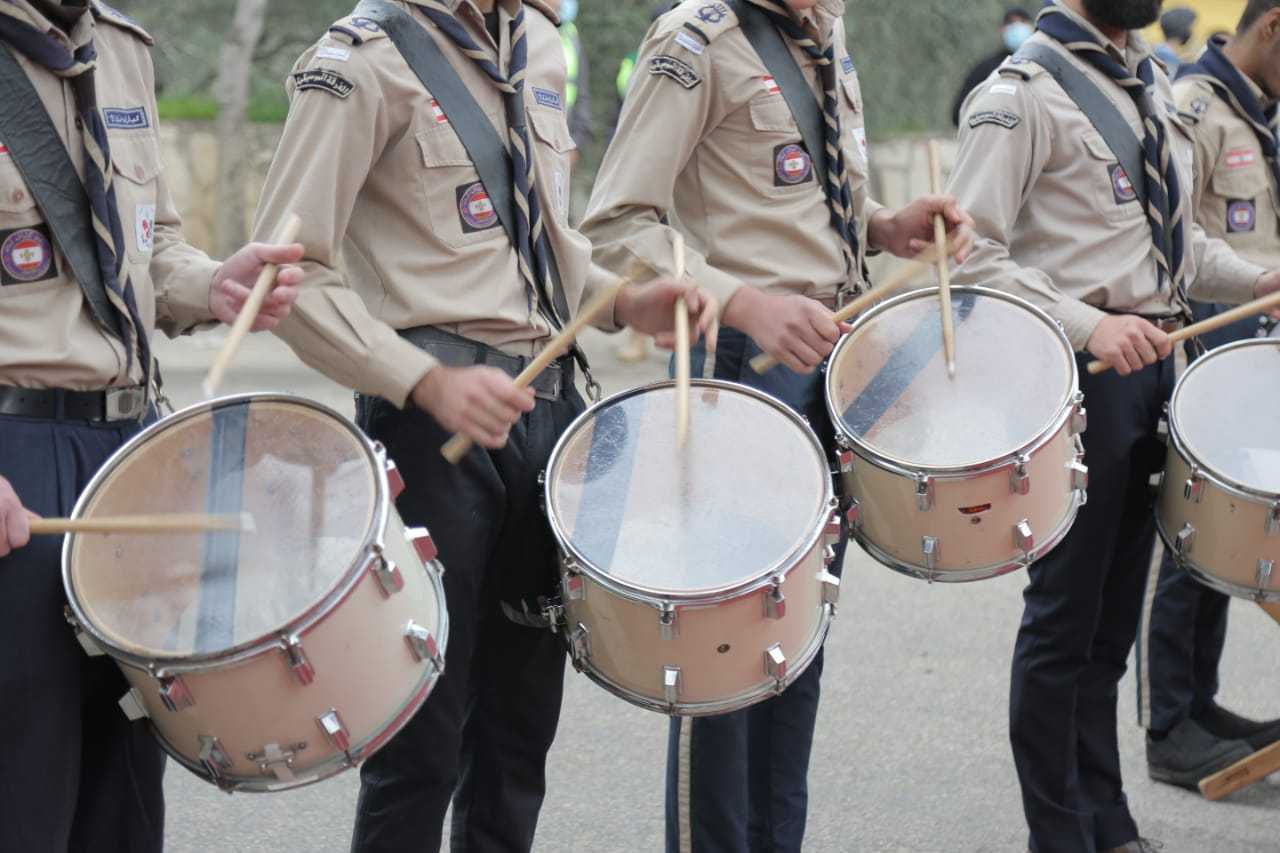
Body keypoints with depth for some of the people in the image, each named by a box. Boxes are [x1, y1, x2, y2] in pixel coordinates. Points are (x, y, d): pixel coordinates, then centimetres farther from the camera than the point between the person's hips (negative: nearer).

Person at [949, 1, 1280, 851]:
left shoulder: (1153, 86, 16)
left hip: (1156, 363, 8)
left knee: (1115, 615, 14)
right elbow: (974, 254, -17)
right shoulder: (1023, 95, -10)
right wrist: (1088, 325, -27)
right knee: (1066, 616, 0)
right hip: (1079, 373, -8)